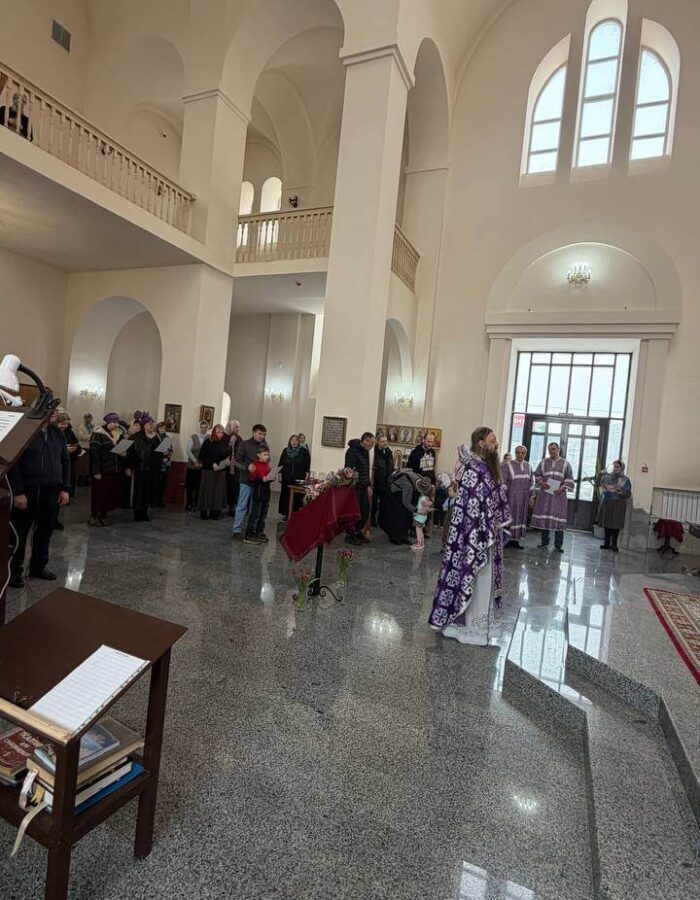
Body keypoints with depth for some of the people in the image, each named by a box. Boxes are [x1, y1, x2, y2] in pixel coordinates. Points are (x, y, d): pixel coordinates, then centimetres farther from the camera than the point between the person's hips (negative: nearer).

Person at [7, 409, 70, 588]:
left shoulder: (58, 434, 9)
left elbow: (65, 462, 12)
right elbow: (13, 463, -12)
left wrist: (65, 488, 6)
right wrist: (18, 492, -16)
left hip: (51, 491, 5)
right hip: (27, 491, -5)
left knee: (45, 531, 13)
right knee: (19, 533, 5)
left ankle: (38, 566, 27)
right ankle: (14, 570, 18)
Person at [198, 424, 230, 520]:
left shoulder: (225, 443, 4)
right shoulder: (207, 442, -3)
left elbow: (228, 455, 14)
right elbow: (202, 456, -5)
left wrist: (228, 460, -8)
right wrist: (212, 464, -15)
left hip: (221, 471, 3)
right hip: (208, 470, -3)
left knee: (218, 490, 2)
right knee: (207, 490, 1)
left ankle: (215, 512, 9)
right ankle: (204, 512, 9)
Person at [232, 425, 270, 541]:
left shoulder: (265, 446, 9)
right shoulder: (244, 444, -1)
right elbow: (237, 461, -3)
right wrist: (248, 467, -18)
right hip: (247, 480, -4)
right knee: (242, 506, 0)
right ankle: (237, 530, 7)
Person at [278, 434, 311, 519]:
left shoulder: (304, 451, -1)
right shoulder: (285, 451, 8)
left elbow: (307, 464, 0)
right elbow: (281, 463, 11)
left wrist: (306, 474, -6)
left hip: (299, 479, -3)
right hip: (286, 478, 3)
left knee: (297, 496, -4)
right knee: (285, 495, 4)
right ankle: (286, 513, 15)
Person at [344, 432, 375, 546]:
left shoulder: (365, 451, 13)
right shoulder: (353, 451, -14)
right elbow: (348, 470, -17)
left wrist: (368, 485, 17)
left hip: (363, 486, 9)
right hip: (354, 486, -9)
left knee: (365, 511, 10)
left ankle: (357, 532, 26)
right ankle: (350, 535, 13)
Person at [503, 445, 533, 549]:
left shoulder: (528, 466, 9)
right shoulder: (508, 465, -6)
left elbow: (530, 483, 14)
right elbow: (503, 481, -8)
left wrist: (530, 497, 10)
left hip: (523, 497, 5)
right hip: (511, 496, -5)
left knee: (520, 517, 7)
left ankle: (515, 540, 13)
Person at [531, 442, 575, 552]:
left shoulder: (565, 463, 4)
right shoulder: (543, 462, 8)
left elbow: (569, 478, 4)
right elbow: (537, 474, 12)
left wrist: (562, 488, -11)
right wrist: (542, 483, -7)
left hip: (558, 494, -2)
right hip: (545, 493, 2)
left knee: (558, 517, -4)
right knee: (544, 516, 3)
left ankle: (558, 544, 4)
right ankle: (544, 541, 16)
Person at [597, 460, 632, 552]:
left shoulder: (625, 480, -2)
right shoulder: (607, 476, 8)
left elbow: (628, 494, -5)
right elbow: (600, 486, 20)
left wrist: (622, 493, -25)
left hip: (618, 505, -4)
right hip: (606, 503, 4)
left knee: (616, 524, -2)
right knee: (606, 523, 7)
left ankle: (614, 544, 7)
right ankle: (607, 543, 17)